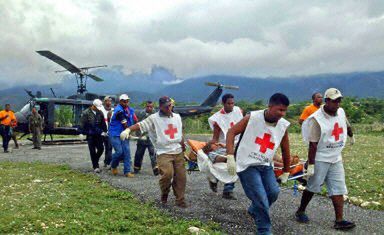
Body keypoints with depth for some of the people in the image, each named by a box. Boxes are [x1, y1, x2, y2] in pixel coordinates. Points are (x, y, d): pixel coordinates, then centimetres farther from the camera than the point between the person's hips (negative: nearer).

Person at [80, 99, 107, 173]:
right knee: (92, 151, -1)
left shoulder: (100, 113, 7)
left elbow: (103, 123, 14)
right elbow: (82, 125, -5)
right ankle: (95, 167, 7)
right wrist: (82, 133, -8)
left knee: (101, 149, -1)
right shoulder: (86, 113, -6)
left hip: (98, 135, 4)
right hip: (90, 136, -4)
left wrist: (104, 131, 7)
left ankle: (95, 161, 26)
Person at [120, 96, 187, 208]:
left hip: (178, 152, 5)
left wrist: (183, 149, 26)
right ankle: (164, 194, 6)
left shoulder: (177, 117, 11)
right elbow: (140, 125, -18)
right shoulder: (154, 118, -6)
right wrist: (128, 129, -35)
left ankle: (180, 200, 18)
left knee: (181, 176, 3)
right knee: (167, 173, -23)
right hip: (163, 152, -5)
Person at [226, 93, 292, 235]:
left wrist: (286, 172, 18)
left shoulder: (284, 126, -2)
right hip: (247, 165, -5)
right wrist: (230, 156, -19)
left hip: (266, 165, 5)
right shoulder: (252, 118, -14)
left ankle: (254, 211, 25)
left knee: (274, 192, -6)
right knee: (261, 199, -10)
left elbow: (285, 150, 11)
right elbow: (231, 132, -10)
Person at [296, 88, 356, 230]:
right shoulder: (317, 119, -20)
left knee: (338, 189, 3)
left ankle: (339, 221, 6)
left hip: (336, 159, 6)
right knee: (313, 187, 5)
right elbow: (313, 144, -19)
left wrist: (350, 134, 43)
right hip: (320, 159, -6)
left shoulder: (341, 112, 1)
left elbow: (345, 125, 25)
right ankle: (300, 212, 25)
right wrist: (311, 165, -18)